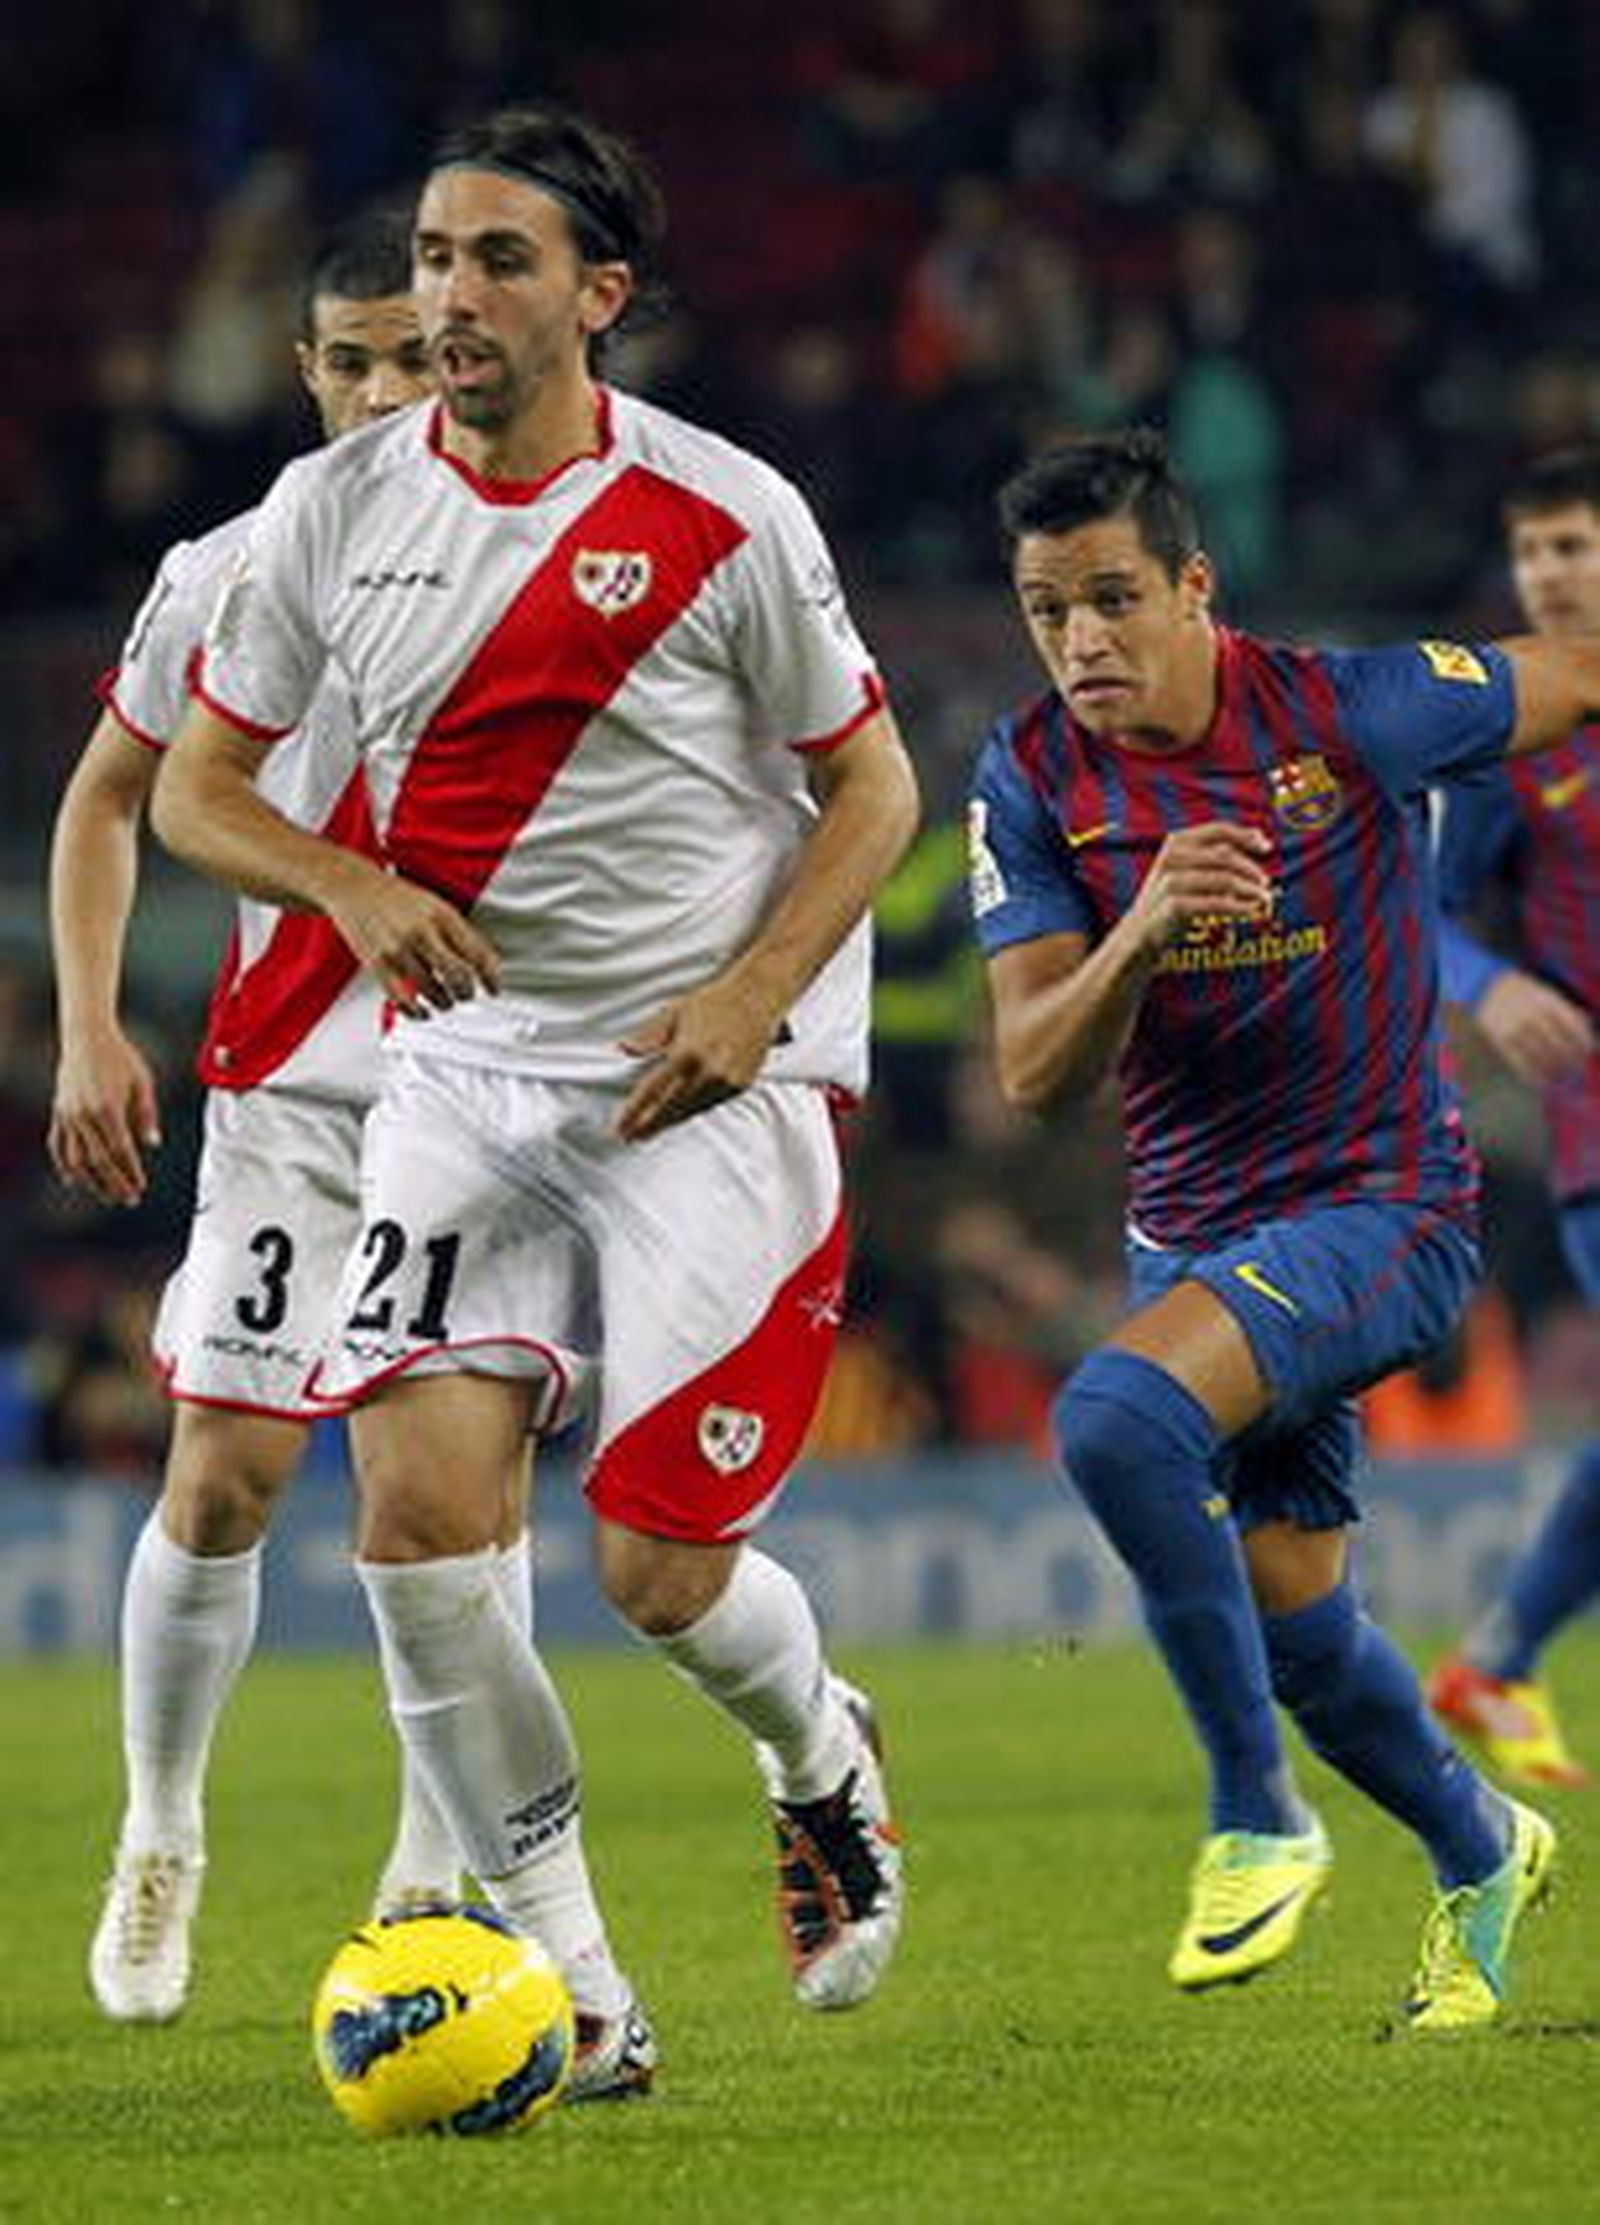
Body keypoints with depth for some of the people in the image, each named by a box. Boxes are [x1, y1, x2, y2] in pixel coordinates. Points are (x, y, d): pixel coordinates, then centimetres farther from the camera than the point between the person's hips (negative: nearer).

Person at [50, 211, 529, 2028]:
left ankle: (434, 1879, 13)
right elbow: (111, 798, 11)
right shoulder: (234, 578, -1)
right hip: (292, 1081, 0)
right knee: (222, 1475, -6)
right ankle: (159, 1845, 14)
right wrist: (90, 1033, 1)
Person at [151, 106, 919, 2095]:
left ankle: (822, 1759, 30)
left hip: (707, 1088, -3)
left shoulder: (724, 518, -8)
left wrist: (753, 994, -13)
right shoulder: (335, 508, 1)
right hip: (465, 1071, 3)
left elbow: (870, 783, 2)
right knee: (414, 1501, -15)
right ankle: (568, 1983, -4)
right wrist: (354, 888, -11)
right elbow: (194, 790, 9)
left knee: (662, 1572, -7)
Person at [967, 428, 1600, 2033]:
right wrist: (1137, 936, -31)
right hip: (1190, 1225, 5)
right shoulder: (1033, 783, -6)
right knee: (1292, 1623, 12)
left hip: (1382, 1204, -5)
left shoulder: (1349, 712, -15)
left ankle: (1257, 1819, -16)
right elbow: (1031, 1073, -13)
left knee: (1120, 1413, -30)